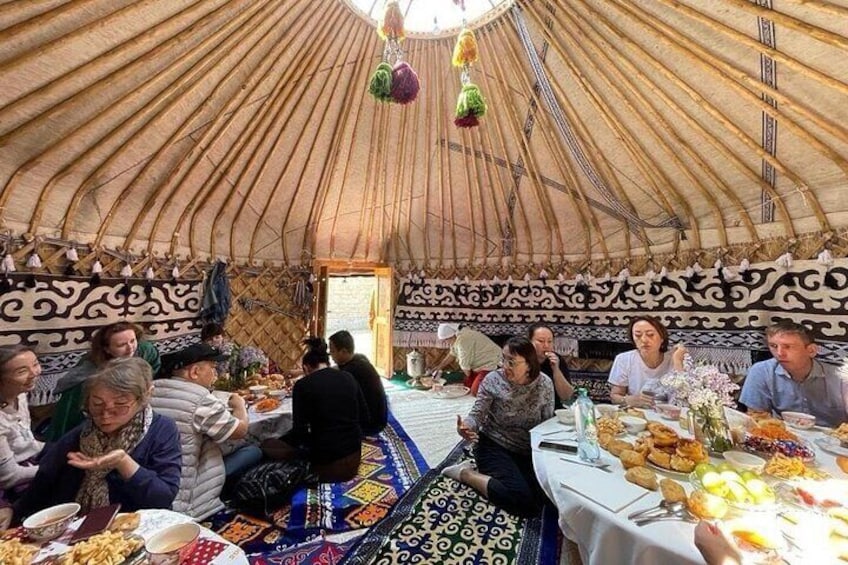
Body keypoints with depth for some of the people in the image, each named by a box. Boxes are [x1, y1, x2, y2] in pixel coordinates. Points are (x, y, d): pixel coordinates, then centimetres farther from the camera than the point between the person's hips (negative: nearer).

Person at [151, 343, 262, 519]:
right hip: (181, 501, -8)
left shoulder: (151, 390, 0)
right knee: (253, 451, 0)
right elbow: (241, 430, -10)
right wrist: (239, 405, 8)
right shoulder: (201, 400, -21)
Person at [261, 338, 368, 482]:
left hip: (327, 463, -5)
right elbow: (364, 415, 6)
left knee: (267, 445, 11)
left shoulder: (303, 385, -11)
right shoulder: (348, 377, 1)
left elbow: (299, 431, -8)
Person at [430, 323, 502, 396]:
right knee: (467, 385, 8)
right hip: (479, 364, 10)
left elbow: (464, 363, -19)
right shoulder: (457, 336, 3)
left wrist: (468, 375, 1)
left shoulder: (462, 340, -28)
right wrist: (439, 367, 22)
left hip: (490, 363, -10)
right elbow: (452, 354, 18)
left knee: (475, 391, -16)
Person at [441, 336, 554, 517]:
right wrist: (466, 426, -35)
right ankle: (465, 473, -1)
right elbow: (477, 414, -13)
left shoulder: (545, 385, -7)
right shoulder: (493, 380, -15)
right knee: (522, 501, -22)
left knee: (541, 498, -18)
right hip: (494, 446, -4)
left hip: (528, 451, 4)